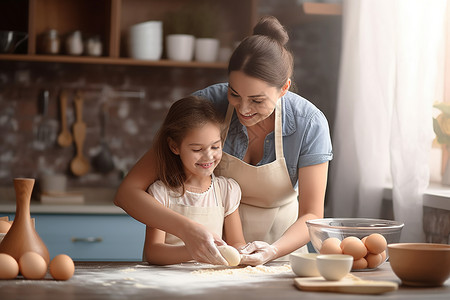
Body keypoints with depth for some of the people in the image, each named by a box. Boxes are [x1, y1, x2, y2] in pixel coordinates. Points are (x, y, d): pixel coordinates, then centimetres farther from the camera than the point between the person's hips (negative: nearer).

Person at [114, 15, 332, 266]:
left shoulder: (310, 124, -18)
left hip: (281, 247, 2)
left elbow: (311, 216, -12)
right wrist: (186, 230, -39)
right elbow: (128, 191, -23)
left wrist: (272, 252, -33)